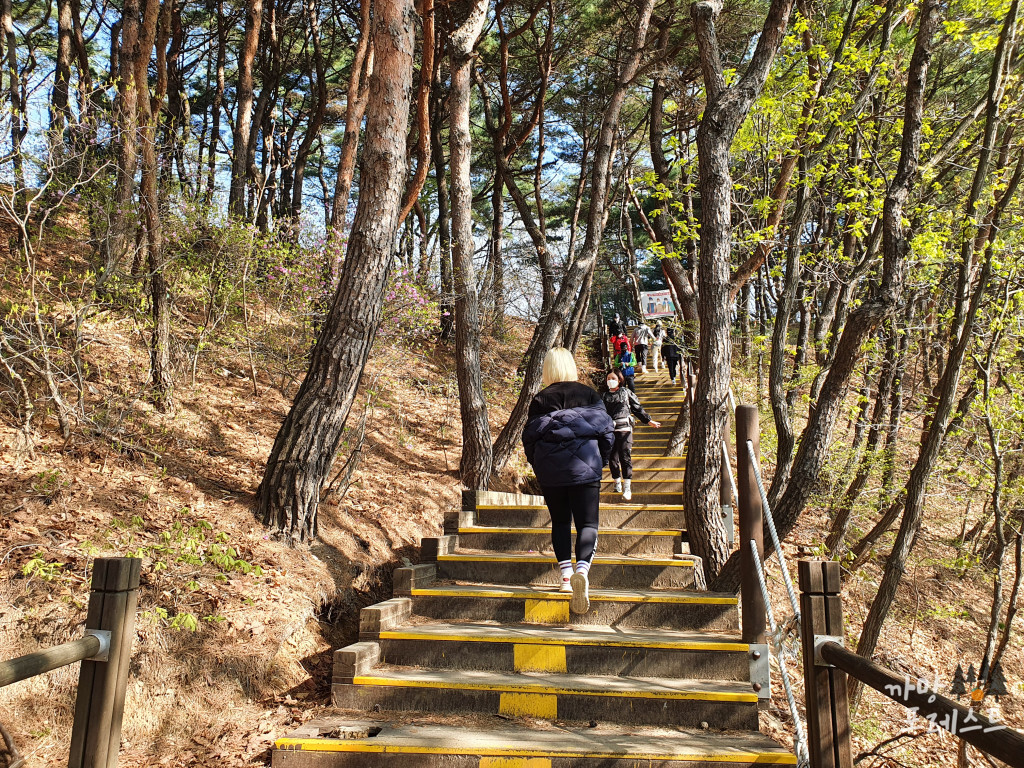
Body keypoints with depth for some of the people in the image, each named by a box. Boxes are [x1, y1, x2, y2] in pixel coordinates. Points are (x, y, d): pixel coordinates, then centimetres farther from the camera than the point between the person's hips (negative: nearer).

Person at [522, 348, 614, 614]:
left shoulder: (540, 399, 1)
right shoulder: (590, 395, 3)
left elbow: (529, 437, 3)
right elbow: (606, 430, 5)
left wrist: (538, 467, 18)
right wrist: (599, 462, 17)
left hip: (550, 471, 1)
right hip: (585, 468, -1)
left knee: (560, 522, 15)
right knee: (587, 523, -3)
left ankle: (566, 575, 10)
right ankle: (582, 568, -27)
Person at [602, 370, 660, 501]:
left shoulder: (626, 392, 8)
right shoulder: (604, 396, 13)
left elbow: (638, 408, 11)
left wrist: (649, 421, 8)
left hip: (624, 428, -2)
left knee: (625, 457, -10)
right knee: (613, 458, 4)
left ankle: (627, 488, -10)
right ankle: (617, 484, 19)